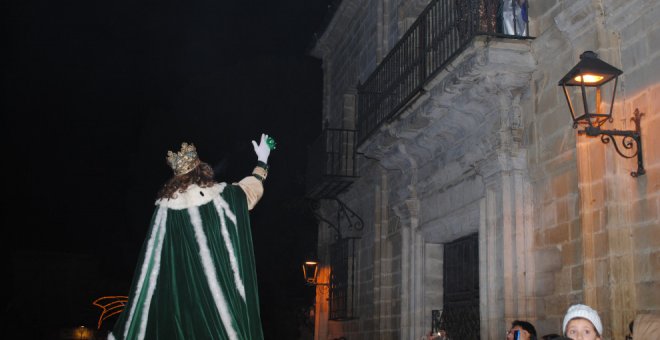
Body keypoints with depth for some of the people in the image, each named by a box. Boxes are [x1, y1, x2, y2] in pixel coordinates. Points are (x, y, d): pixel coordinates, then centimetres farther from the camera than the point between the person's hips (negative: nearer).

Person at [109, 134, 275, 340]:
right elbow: (251, 187, 11)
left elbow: (155, 256, 4)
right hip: (214, 279, -2)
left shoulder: (167, 203, 0)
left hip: (179, 282, 2)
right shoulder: (216, 194, -5)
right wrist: (262, 161, 26)